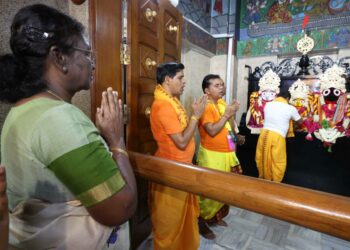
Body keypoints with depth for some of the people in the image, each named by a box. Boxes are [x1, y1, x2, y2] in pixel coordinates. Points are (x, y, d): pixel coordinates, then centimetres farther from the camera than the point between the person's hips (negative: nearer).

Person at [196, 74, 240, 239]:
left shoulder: (222, 103, 9)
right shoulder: (206, 107, -17)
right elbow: (212, 131, -27)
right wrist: (227, 114, -25)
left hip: (226, 153, 9)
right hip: (212, 155, -9)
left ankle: (215, 217, 40)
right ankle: (201, 222, 24)